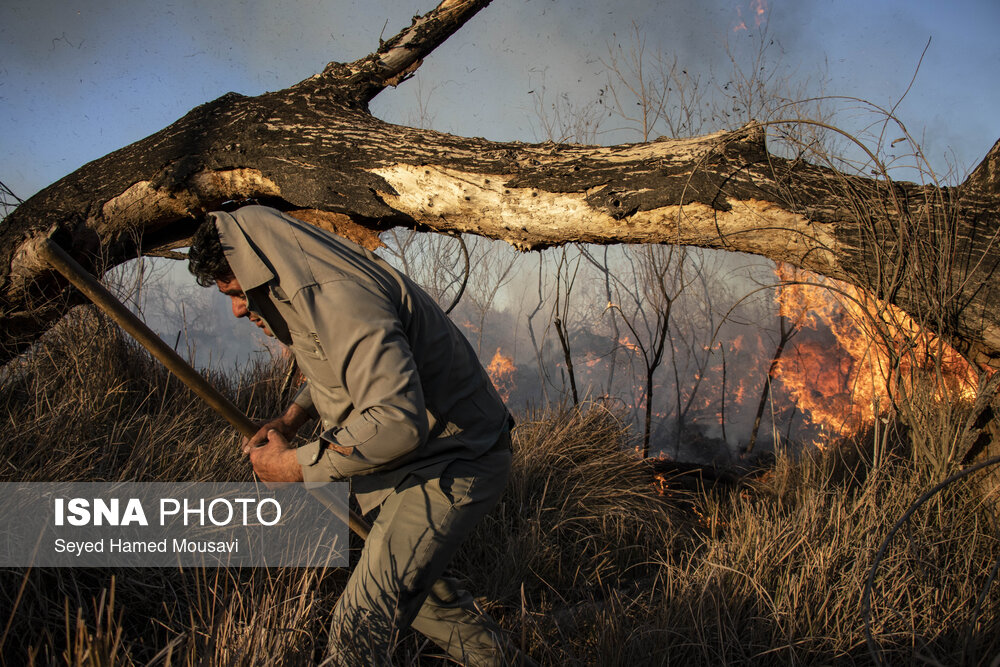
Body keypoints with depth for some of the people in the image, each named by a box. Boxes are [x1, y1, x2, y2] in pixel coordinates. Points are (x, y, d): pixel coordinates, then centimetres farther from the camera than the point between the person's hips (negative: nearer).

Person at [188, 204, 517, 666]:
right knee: (413, 581, 29)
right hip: (423, 456, 11)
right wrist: (292, 417, 8)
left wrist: (296, 464, -26)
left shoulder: (341, 299, -28)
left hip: (451, 466, -11)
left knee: (359, 626, -12)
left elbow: (398, 421, -38)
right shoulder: (313, 292, 6)